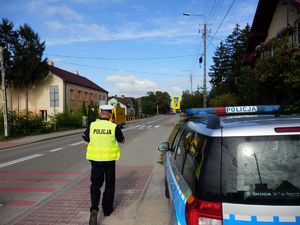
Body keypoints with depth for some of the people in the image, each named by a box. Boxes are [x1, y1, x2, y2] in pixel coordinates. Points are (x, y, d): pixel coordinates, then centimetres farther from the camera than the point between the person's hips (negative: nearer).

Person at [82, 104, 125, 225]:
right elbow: (122, 140, 3)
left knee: (95, 184, 10)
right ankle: (107, 209, 25)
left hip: (95, 159, 1)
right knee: (109, 184, 15)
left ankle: (94, 209, -7)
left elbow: (86, 142, 1)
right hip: (109, 159, -1)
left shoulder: (92, 125, -5)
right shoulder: (114, 127, -10)